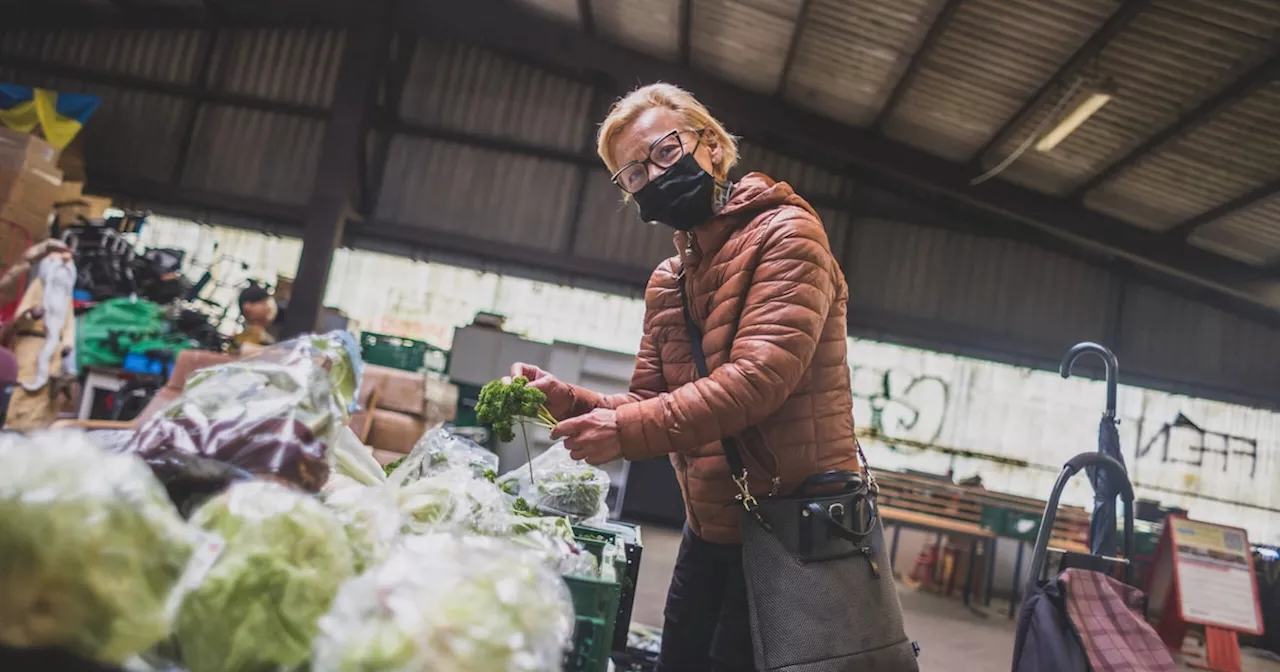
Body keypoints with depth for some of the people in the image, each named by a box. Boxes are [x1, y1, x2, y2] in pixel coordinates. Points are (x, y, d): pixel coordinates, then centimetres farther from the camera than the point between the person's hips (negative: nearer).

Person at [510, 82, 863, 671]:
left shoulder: (785, 234, -12)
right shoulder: (665, 283, 12)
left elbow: (758, 378, -24)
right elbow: (648, 400, 8)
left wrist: (628, 430, -27)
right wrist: (571, 402, -11)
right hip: (709, 529, 7)